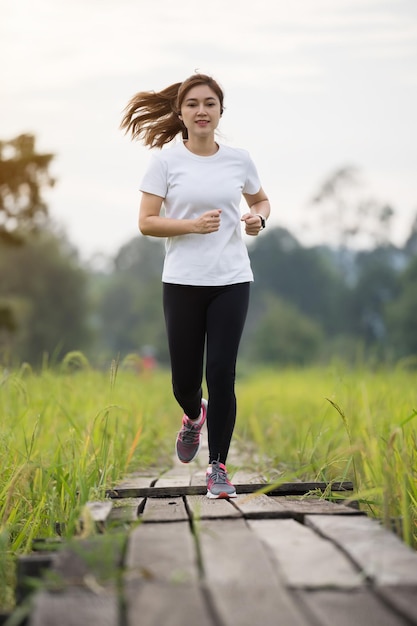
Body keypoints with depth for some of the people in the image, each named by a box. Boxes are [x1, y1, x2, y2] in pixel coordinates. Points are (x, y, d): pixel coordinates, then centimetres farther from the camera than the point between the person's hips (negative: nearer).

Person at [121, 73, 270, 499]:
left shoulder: (239, 160, 5)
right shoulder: (166, 160, -3)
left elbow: (261, 200, 22)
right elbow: (146, 222, -4)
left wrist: (259, 217, -1)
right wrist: (193, 225, -18)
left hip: (231, 281, 1)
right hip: (182, 283, -1)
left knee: (221, 373, -6)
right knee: (185, 379, 5)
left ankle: (217, 466, 7)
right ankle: (194, 417, 43)